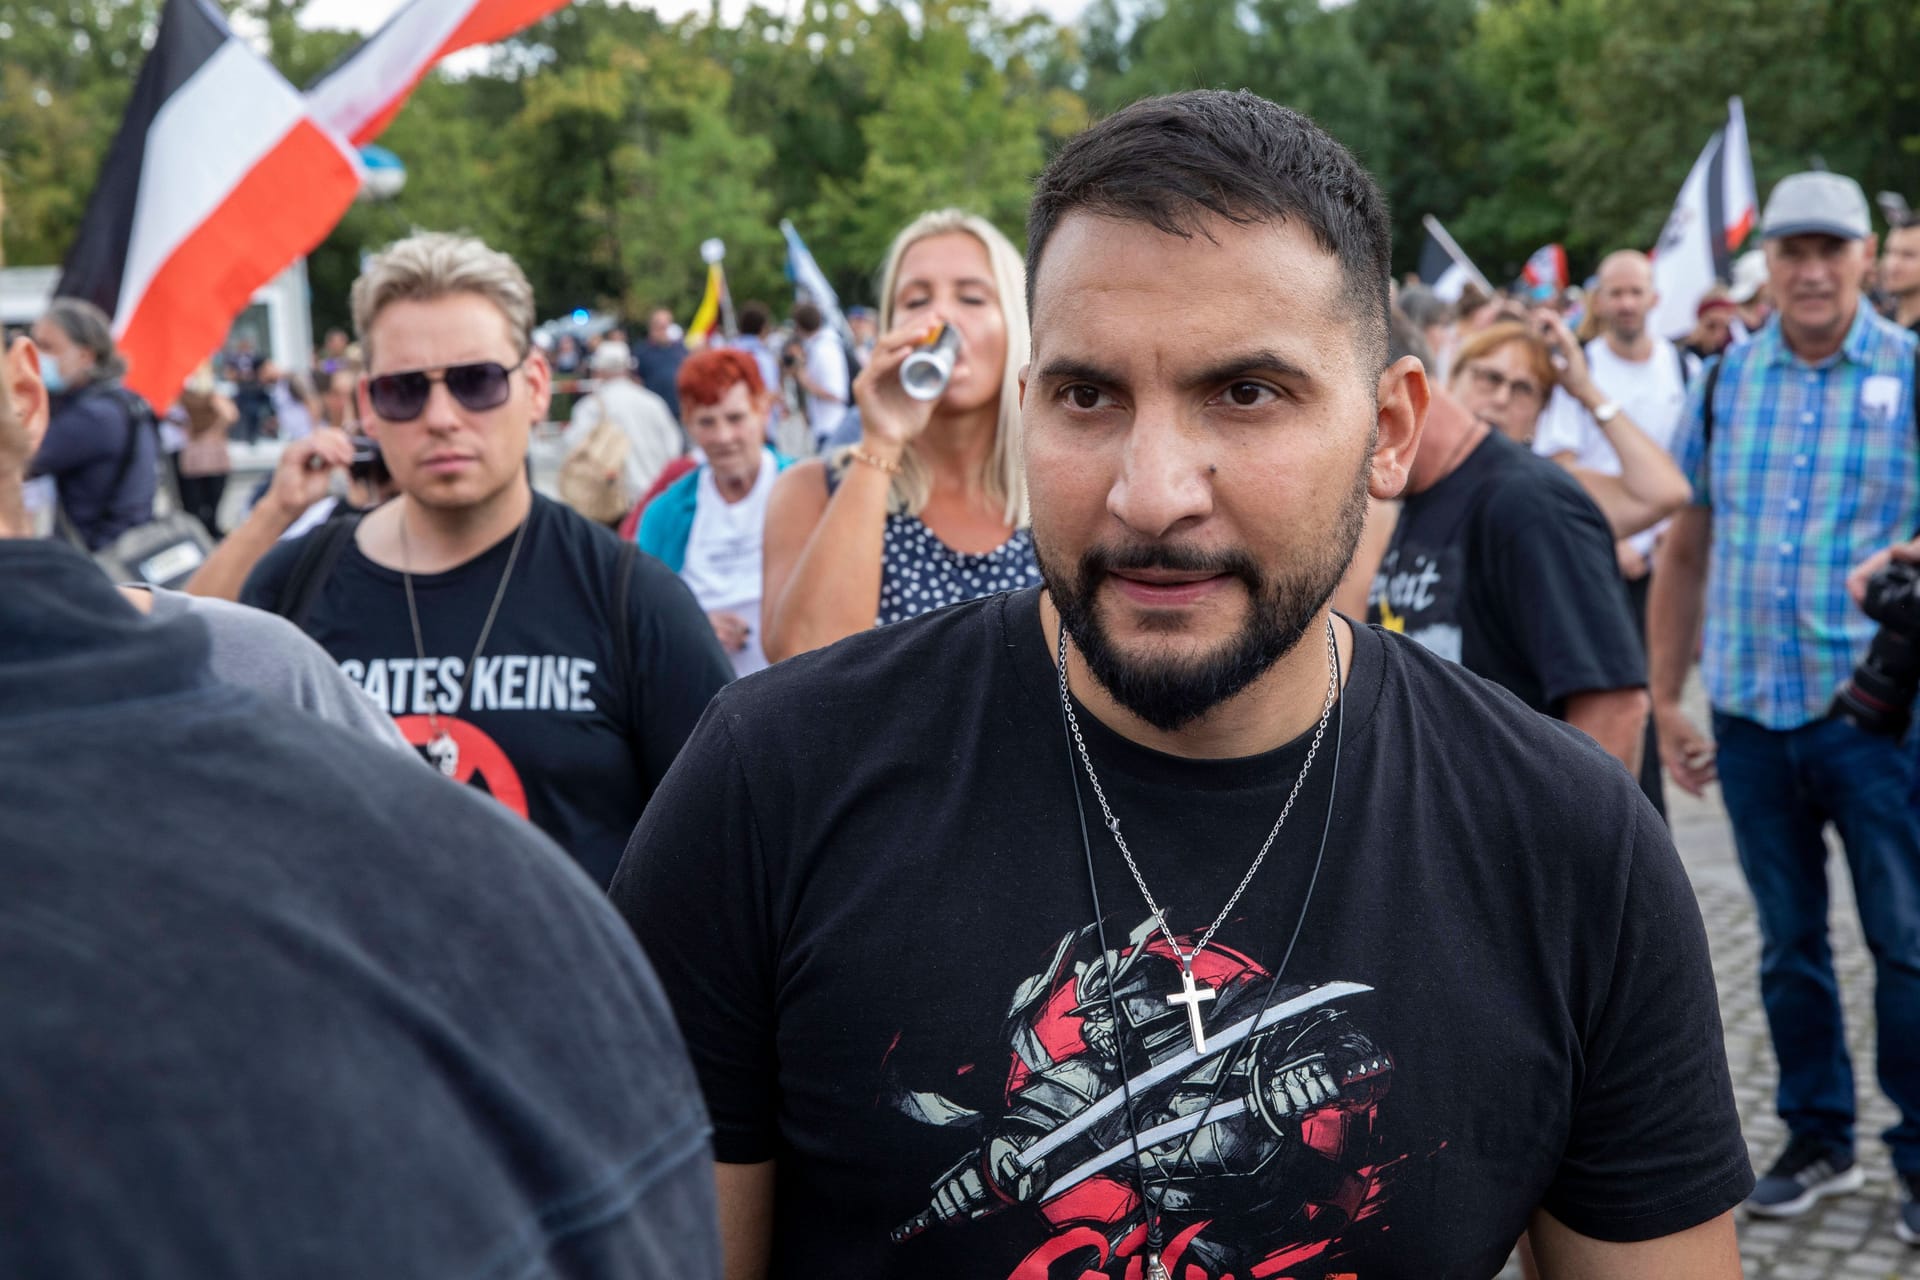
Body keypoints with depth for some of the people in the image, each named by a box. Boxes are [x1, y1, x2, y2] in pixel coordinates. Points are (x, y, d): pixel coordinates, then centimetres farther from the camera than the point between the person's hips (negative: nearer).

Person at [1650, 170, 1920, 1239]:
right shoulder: (1725, 382, 6)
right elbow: (1686, 549, 11)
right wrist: (1663, 701, 10)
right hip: (1750, 713, 3)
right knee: (1790, 944, 14)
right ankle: (1819, 1141, 29)